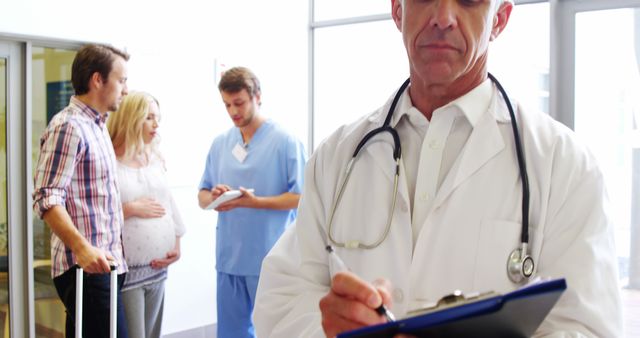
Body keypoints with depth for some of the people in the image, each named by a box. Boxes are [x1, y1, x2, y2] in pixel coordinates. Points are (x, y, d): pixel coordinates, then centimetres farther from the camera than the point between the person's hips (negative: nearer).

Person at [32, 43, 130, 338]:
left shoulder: (97, 126, 18)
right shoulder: (68, 126, -12)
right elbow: (47, 198, -20)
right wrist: (82, 247, -30)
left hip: (104, 264, 9)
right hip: (86, 267, -9)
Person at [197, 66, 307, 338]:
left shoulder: (285, 141, -6)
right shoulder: (220, 144, 10)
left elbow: (301, 196, -10)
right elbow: (202, 196, 13)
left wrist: (254, 202, -21)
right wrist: (212, 197, -11)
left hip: (270, 261, -5)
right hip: (228, 257, 5)